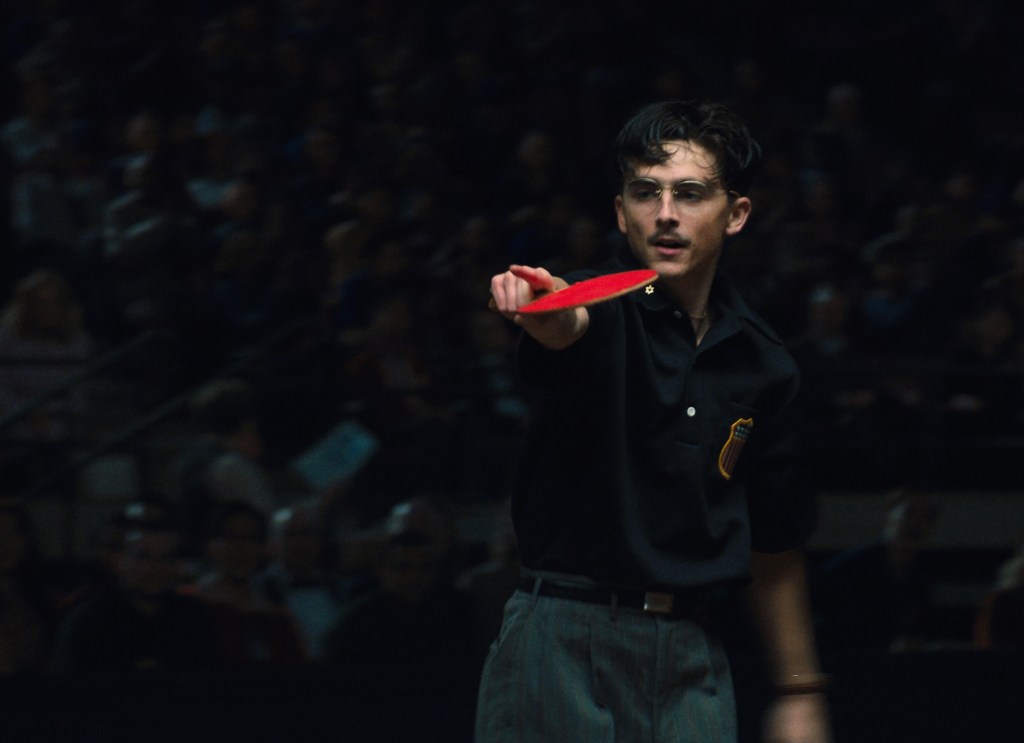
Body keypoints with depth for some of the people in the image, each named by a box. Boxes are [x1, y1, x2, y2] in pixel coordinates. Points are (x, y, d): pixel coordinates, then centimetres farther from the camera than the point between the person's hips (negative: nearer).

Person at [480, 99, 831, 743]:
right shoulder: (602, 310, -3)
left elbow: (775, 544, 16)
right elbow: (568, 328, -30)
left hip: (692, 661, 4)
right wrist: (540, 309, -54)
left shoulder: (764, 363, 9)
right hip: (563, 638, -3)